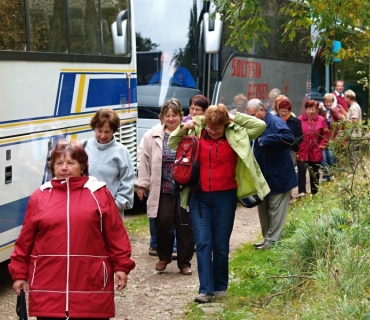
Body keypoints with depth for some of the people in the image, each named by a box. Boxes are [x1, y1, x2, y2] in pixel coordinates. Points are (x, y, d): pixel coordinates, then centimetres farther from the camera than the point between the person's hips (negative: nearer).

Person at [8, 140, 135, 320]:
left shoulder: (99, 193, 4)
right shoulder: (39, 196, 7)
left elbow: (116, 235, 3)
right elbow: (25, 240, 9)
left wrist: (121, 266, -1)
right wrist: (19, 273, 8)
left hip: (91, 285, -1)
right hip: (48, 288, 1)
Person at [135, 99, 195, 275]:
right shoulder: (152, 136, 4)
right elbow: (145, 162, 9)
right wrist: (141, 184, 10)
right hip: (163, 189, 1)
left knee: (185, 225, 5)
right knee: (163, 222, -1)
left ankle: (184, 262, 19)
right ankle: (164, 257, 23)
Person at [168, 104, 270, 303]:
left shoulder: (235, 136, 0)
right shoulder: (196, 135, 3)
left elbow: (260, 126, -5)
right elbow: (172, 144, 12)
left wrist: (235, 118, -6)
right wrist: (183, 128, -6)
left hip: (225, 197, -1)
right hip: (199, 197, 1)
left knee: (221, 245, 8)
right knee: (203, 244, -4)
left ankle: (220, 287, 23)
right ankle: (206, 289, -4)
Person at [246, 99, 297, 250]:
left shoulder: (276, 122, -16)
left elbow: (289, 138, -33)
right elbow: (255, 149, 19)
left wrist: (264, 140, -27)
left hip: (278, 176, -9)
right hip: (263, 176, 9)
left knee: (276, 210, -2)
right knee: (263, 209, 14)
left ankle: (272, 241, 2)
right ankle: (267, 238, 24)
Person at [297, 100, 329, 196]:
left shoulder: (321, 120, 0)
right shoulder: (299, 119, -5)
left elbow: (326, 133, 8)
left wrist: (322, 144, 0)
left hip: (316, 152, 2)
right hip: (302, 152, -2)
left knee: (315, 173, 13)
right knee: (301, 171, -12)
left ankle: (314, 193, 24)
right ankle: (301, 192, -13)